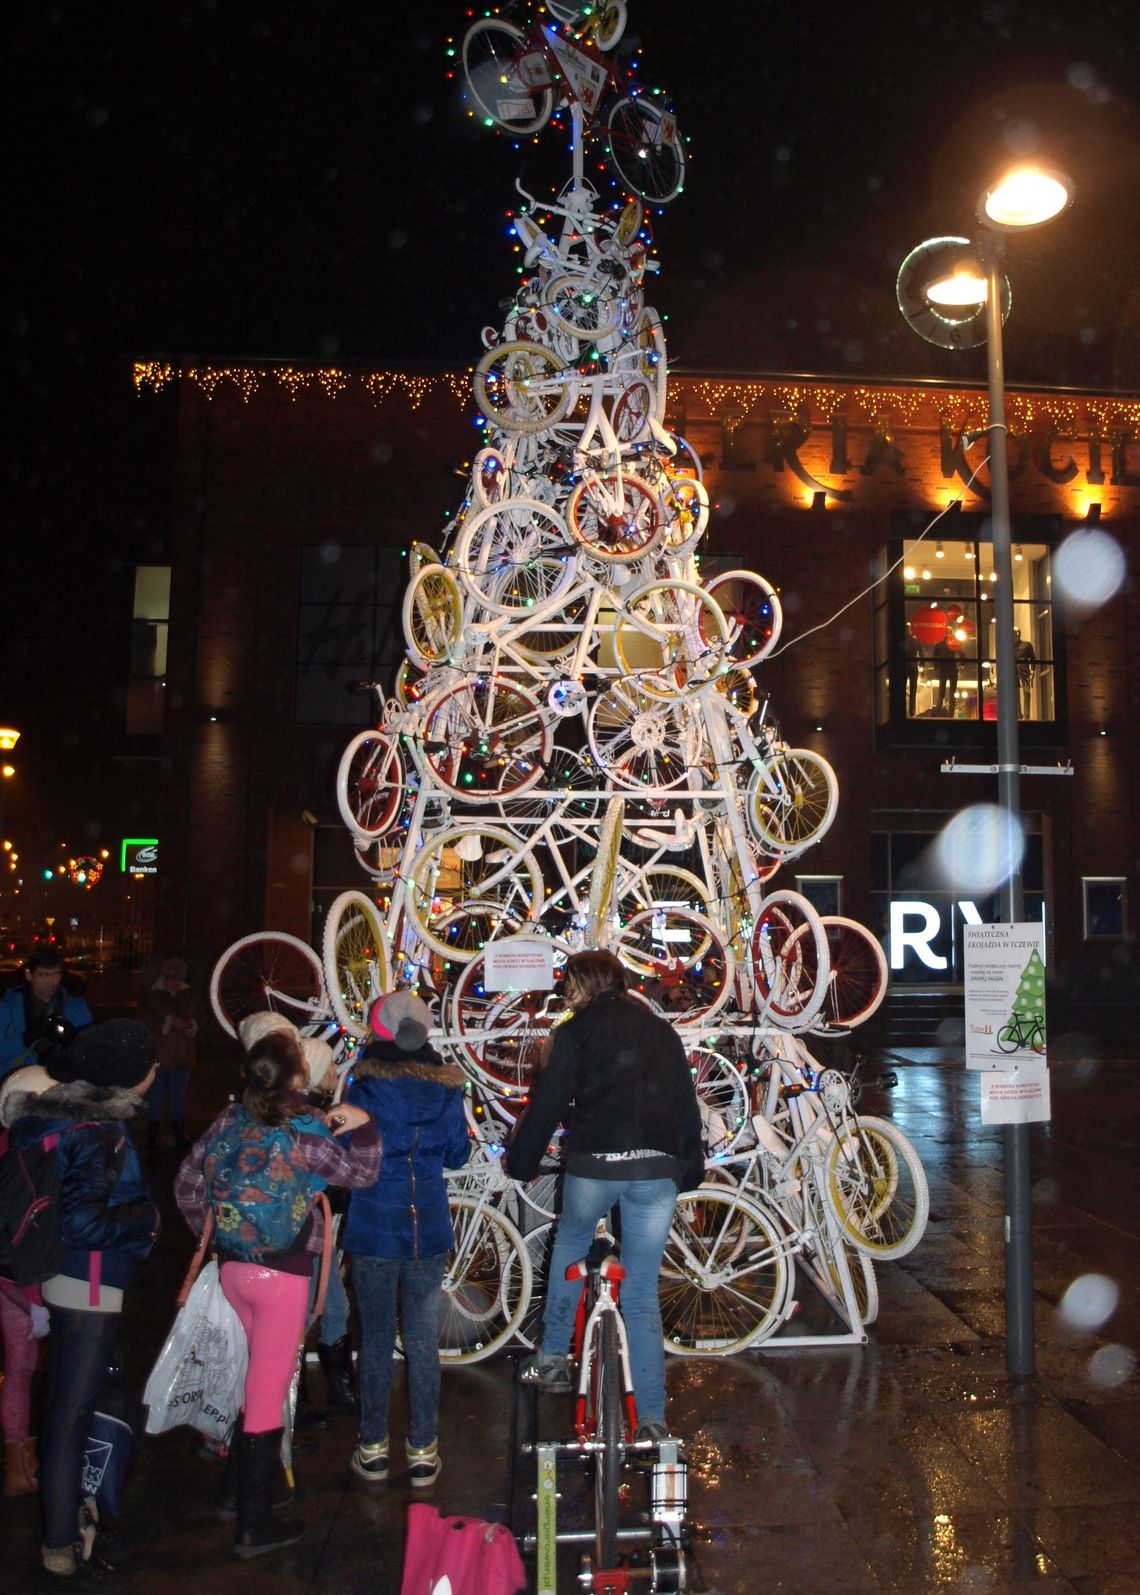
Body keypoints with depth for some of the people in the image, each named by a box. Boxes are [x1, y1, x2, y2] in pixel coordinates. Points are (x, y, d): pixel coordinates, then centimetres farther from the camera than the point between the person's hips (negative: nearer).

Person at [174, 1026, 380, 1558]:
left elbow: (187, 1184, 5)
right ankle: (254, 1524, 16)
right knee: (268, 1390, 5)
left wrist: (211, 1234, 17)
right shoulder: (305, 1135, -20)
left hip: (232, 1266, 6)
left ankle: (238, 1483, 41)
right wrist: (364, 1125, -4)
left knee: (258, 1373, 27)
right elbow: (362, 1174, -8)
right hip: (283, 1274, -6)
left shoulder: (231, 1119, -4)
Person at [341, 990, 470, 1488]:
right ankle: (423, 1451, 20)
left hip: (373, 1228, -2)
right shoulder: (446, 1087, -4)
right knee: (423, 1341, 12)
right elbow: (458, 1154, 4)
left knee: (376, 1339, 12)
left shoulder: (363, 1087, -12)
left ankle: (373, 1449, 23)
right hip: (428, 1228, 2)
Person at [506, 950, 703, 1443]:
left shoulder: (577, 1032, 2)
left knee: (570, 1242, 28)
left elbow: (549, 1102, -1)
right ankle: (652, 1419, 8)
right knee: (642, 1295, 10)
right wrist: (691, 1168, 27)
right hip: (658, 1169, 3)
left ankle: (552, 1357, 29)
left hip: (594, 1164, -3)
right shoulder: (662, 1031, 16)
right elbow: (687, 1106, 18)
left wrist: (520, 1159, 10)